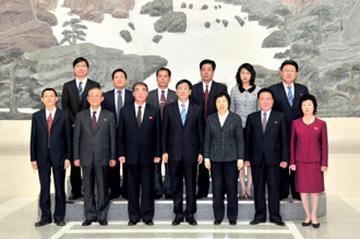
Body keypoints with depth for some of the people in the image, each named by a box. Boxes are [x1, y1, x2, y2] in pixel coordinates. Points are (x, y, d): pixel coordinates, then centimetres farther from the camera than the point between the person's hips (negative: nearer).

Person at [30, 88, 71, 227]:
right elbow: (33, 138, 5)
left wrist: (68, 157, -5)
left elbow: (68, 138, 1)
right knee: (44, 188, 5)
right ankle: (45, 216, 14)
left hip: (58, 156, -1)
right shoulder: (37, 116, 5)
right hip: (42, 157, 1)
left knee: (59, 188, 5)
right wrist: (33, 158, 0)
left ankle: (59, 216, 15)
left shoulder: (63, 116, 1)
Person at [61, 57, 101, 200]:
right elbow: (64, 106, 4)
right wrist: (74, 121, -8)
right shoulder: (67, 86, 12)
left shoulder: (95, 86, 7)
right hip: (73, 128, 1)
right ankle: (76, 191, 8)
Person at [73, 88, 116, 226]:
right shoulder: (80, 116, 8)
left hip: (103, 157, -1)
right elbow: (76, 137, 7)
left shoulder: (109, 116, 5)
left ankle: (102, 215, 14)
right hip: (86, 157, 1)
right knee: (88, 188, 6)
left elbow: (112, 137, 4)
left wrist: (113, 157, -1)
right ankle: (89, 216, 16)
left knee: (103, 188, 3)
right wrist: (76, 157, 1)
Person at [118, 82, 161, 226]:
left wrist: (157, 154, -3)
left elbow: (158, 134, 3)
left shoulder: (154, 111, 4)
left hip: (148, 155, -1)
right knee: (132, 187, 6)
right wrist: (121, 154, -1)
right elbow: (121, 134, 5)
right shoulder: (125, 111, 6)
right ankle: (133, 216, 15)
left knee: (148, 187, 4)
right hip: (131, 155, 1)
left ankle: (147, 215, 13)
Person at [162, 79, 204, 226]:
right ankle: (178, 214, 15)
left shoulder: (197, 109, 5)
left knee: (191, 184, 4)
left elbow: (200, 132, 5)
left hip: (191, 152, 0)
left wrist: (200, 152, 0)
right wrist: (164, 151, -2)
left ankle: (190, 214, 14)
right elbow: (164, 131, 4)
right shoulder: (169, 108, 5)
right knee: (176, 185, 6)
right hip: (174, 152, 0)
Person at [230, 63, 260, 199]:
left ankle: (249, 187, 6)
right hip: (238, 126, 1)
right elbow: (231, 109, 9)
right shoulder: (234, 90, 6)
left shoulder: (258, 90, 4)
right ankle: (243, 188, 7)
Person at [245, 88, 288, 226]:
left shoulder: (280, 117, 5)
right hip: (257, 158, 1)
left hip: (273, 158, -1)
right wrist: (246, 158, 0)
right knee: (258, 187, 6)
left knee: (274, 187, 2)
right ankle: (259, 215, 14)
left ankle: (275, 216, 11)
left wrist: (285, 158, -4)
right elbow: (248, 139, 6)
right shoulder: (252, 117, 8)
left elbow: (284, 139, 2)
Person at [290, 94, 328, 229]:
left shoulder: (321, 124, -2)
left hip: (315, 161, -1)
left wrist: (324, 163, -3)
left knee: (315, 188, 4)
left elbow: (324, 144, 1)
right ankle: (307, 215, 17)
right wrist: (292, 162, 0)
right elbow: (292, 144, 4)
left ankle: (314, 215, 18)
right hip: (301, 161, 1)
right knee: (303, 188, 5)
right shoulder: (295, 123, 1)